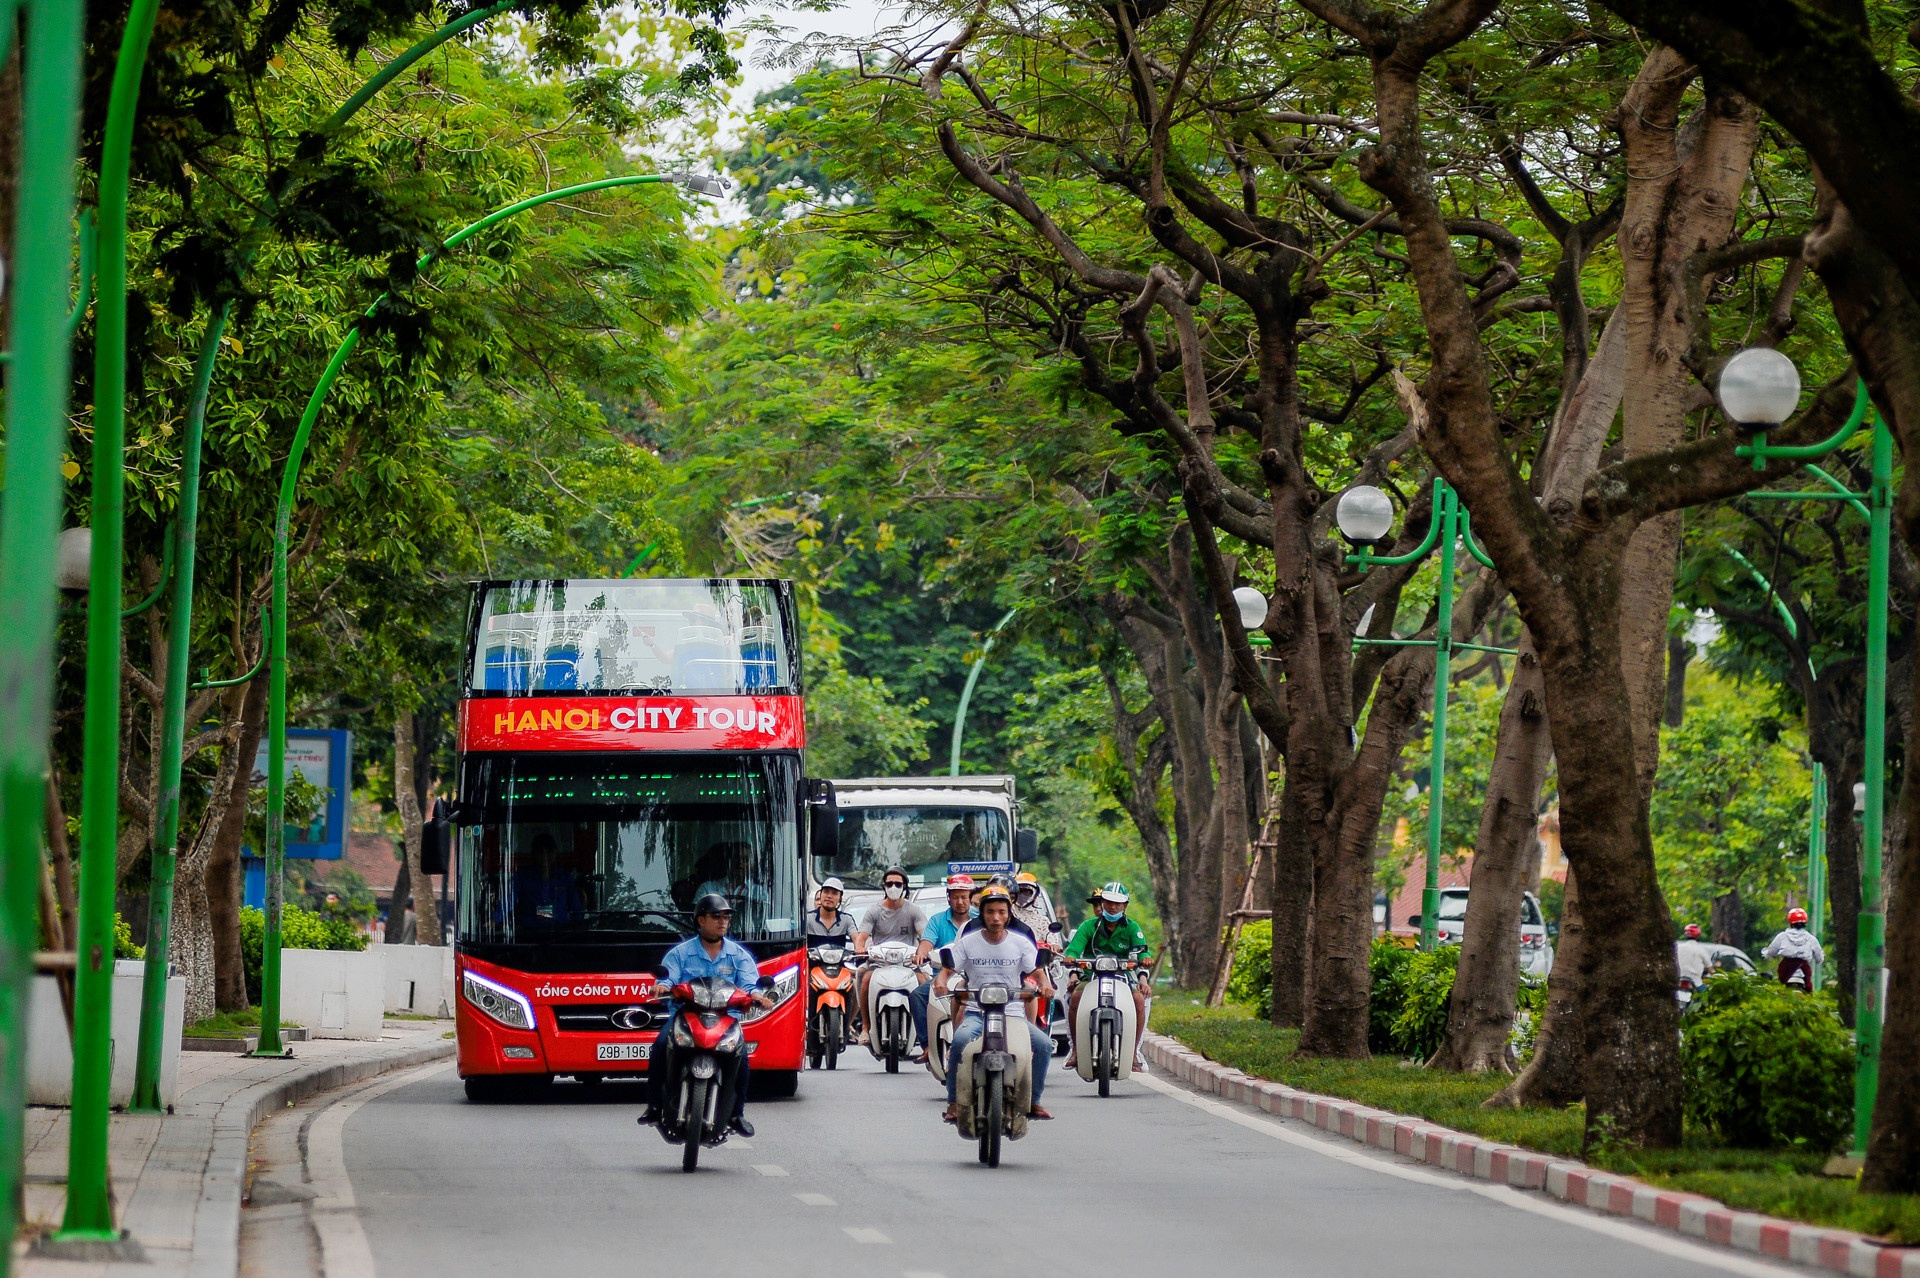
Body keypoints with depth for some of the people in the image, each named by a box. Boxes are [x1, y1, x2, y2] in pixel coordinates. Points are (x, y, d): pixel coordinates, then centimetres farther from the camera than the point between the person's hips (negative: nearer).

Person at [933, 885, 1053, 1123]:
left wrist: (1043, 986, -20)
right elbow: (948, 969, 3)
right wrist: (940, 982, -20)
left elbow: (1036, 971, 3)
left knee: (1044, 1044, -22)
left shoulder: (1020, 943, 6)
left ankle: (1033, 1101, -4)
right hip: (976, 1012, -1)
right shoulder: (968, 942, 5)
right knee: (961, 1040, -34)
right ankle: (954, 1102, -20)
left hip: (1013, 1014, 1)